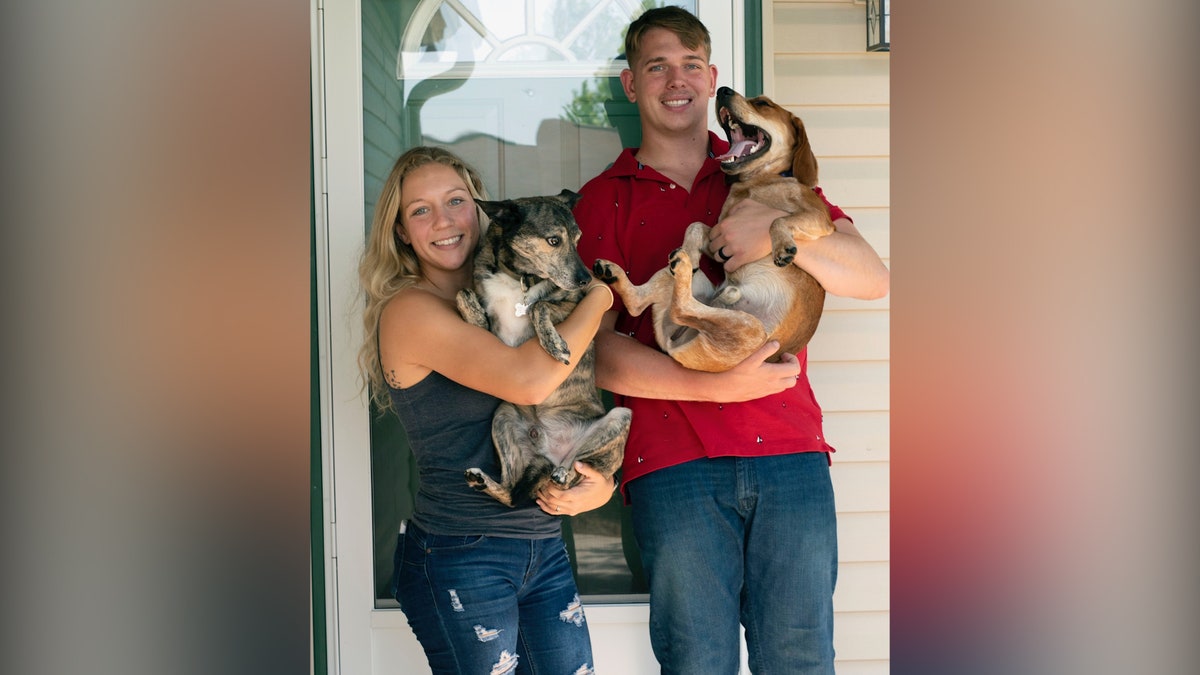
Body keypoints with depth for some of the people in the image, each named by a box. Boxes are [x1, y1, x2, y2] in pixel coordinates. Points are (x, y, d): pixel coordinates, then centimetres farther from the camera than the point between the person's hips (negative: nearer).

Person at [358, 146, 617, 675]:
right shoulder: (409, 310, -12)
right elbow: (529, 380, -26)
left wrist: (600, 484, -8)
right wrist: (598, 299, -11)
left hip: (544, 547, 7)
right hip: (460, 556, -7)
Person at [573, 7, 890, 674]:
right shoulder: (603, 201, 11)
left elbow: (874, 279, 6)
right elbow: (598, 349, 0)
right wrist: (713, 385, -14)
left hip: (791, 450, 2)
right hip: (673, 463, -1)